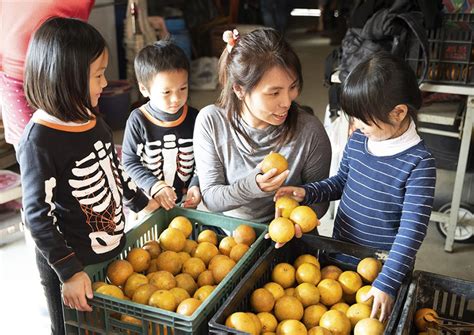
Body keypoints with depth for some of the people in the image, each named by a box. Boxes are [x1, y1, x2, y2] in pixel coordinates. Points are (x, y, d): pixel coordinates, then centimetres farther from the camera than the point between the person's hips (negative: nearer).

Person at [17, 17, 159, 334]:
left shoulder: (92, 120, -2)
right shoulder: (39, 141, -24)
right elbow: (38, 215, -20)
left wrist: (142, 202, 22)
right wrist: (69, 272, -19)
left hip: (113, 248, 7)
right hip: (70, 264, -7)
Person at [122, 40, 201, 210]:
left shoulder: (194, 118, -6)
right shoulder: (138, 120, -12)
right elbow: (130, 162, -8)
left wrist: (196, 186, -15)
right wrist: (155, 186, -19)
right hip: (148, 200, -1)